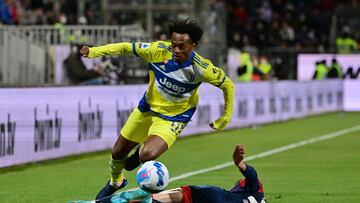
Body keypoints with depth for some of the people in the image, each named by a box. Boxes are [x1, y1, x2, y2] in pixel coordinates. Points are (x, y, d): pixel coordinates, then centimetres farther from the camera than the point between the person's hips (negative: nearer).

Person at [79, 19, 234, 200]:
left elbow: (227, 85, -9)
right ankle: (115, 182, 49)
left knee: (148, 155, -29)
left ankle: (141, 152, 11)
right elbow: (127, 48, -10)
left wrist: (226, 117, -4)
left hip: (173, 119, -3)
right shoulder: (160, 50, -22)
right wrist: (95, 51, -19)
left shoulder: (202, 68, -26)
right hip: (146, 110, 3)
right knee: (117, 153, 14)